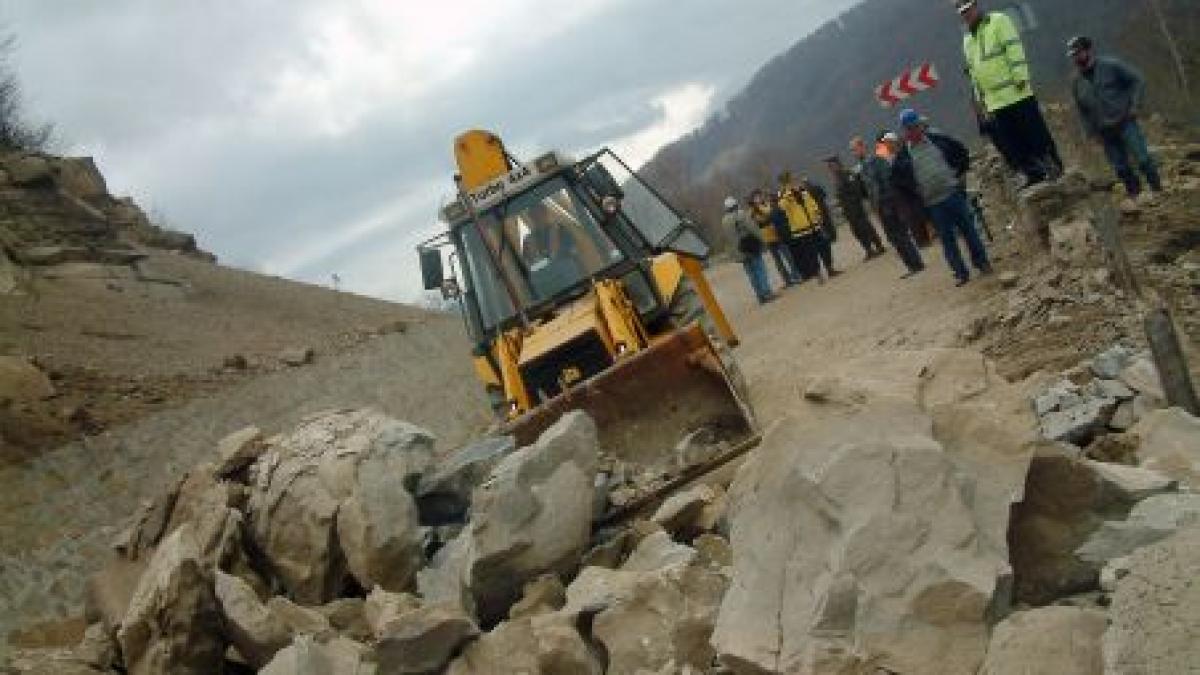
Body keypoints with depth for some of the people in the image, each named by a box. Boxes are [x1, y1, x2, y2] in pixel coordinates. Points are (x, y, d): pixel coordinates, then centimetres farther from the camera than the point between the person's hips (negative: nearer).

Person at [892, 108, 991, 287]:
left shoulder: (938, 140, 1)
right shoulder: (903, 155, -2)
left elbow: (962, 152, 12)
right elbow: (896, 178, 6)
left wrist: (957, 173, 4)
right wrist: (914, 190, -2)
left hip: (954, 194, 1)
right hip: (933, 203, -1)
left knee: (969, 229, 6)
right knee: (947, 238, 4)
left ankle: (982, 263, 18)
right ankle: (960, 272, 11)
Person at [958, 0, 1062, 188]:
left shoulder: (999, 21, -2)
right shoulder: (967, 39, 18)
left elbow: (1014, 49, -12)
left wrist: (1020, 77, -20)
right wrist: (980, 99, 19)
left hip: (1016, 93, -7)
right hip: (995, 101, 7)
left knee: (1035, 133, -3)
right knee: (1008, 143, 5)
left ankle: (1054, 168, 7)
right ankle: (1034, 175, 15)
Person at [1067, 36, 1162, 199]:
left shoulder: (1111, 65, -4)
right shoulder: (1077, 83, 9)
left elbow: (1138, 80, -2)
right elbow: (1082, 111, 18)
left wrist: (1134, 105, -10)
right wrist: (1092, 131, 10)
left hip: (1125, 122, -4)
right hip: (1105, 132, 4)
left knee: (1143, 158, -9)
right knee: (1121, 169, 5)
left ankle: (1158, 190, 2)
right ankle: (1135, 196, 14)